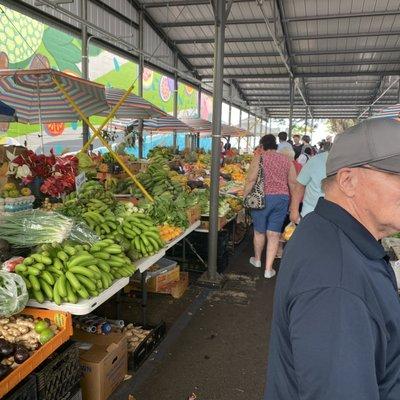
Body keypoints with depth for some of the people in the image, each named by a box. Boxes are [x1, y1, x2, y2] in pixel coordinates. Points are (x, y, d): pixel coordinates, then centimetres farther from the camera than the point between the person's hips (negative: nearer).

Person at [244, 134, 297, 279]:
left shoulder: (259, 158, -4)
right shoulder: (286, 160, 8)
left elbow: (251, 180, -12)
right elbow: (293, 183, 7)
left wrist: (244, 196, -2)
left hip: (263, 198, -3)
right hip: (282, 199, 3)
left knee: (259, 231, 16)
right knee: (274, 234, 5)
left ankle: (257, 259, 36)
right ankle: (268, 269, 8)